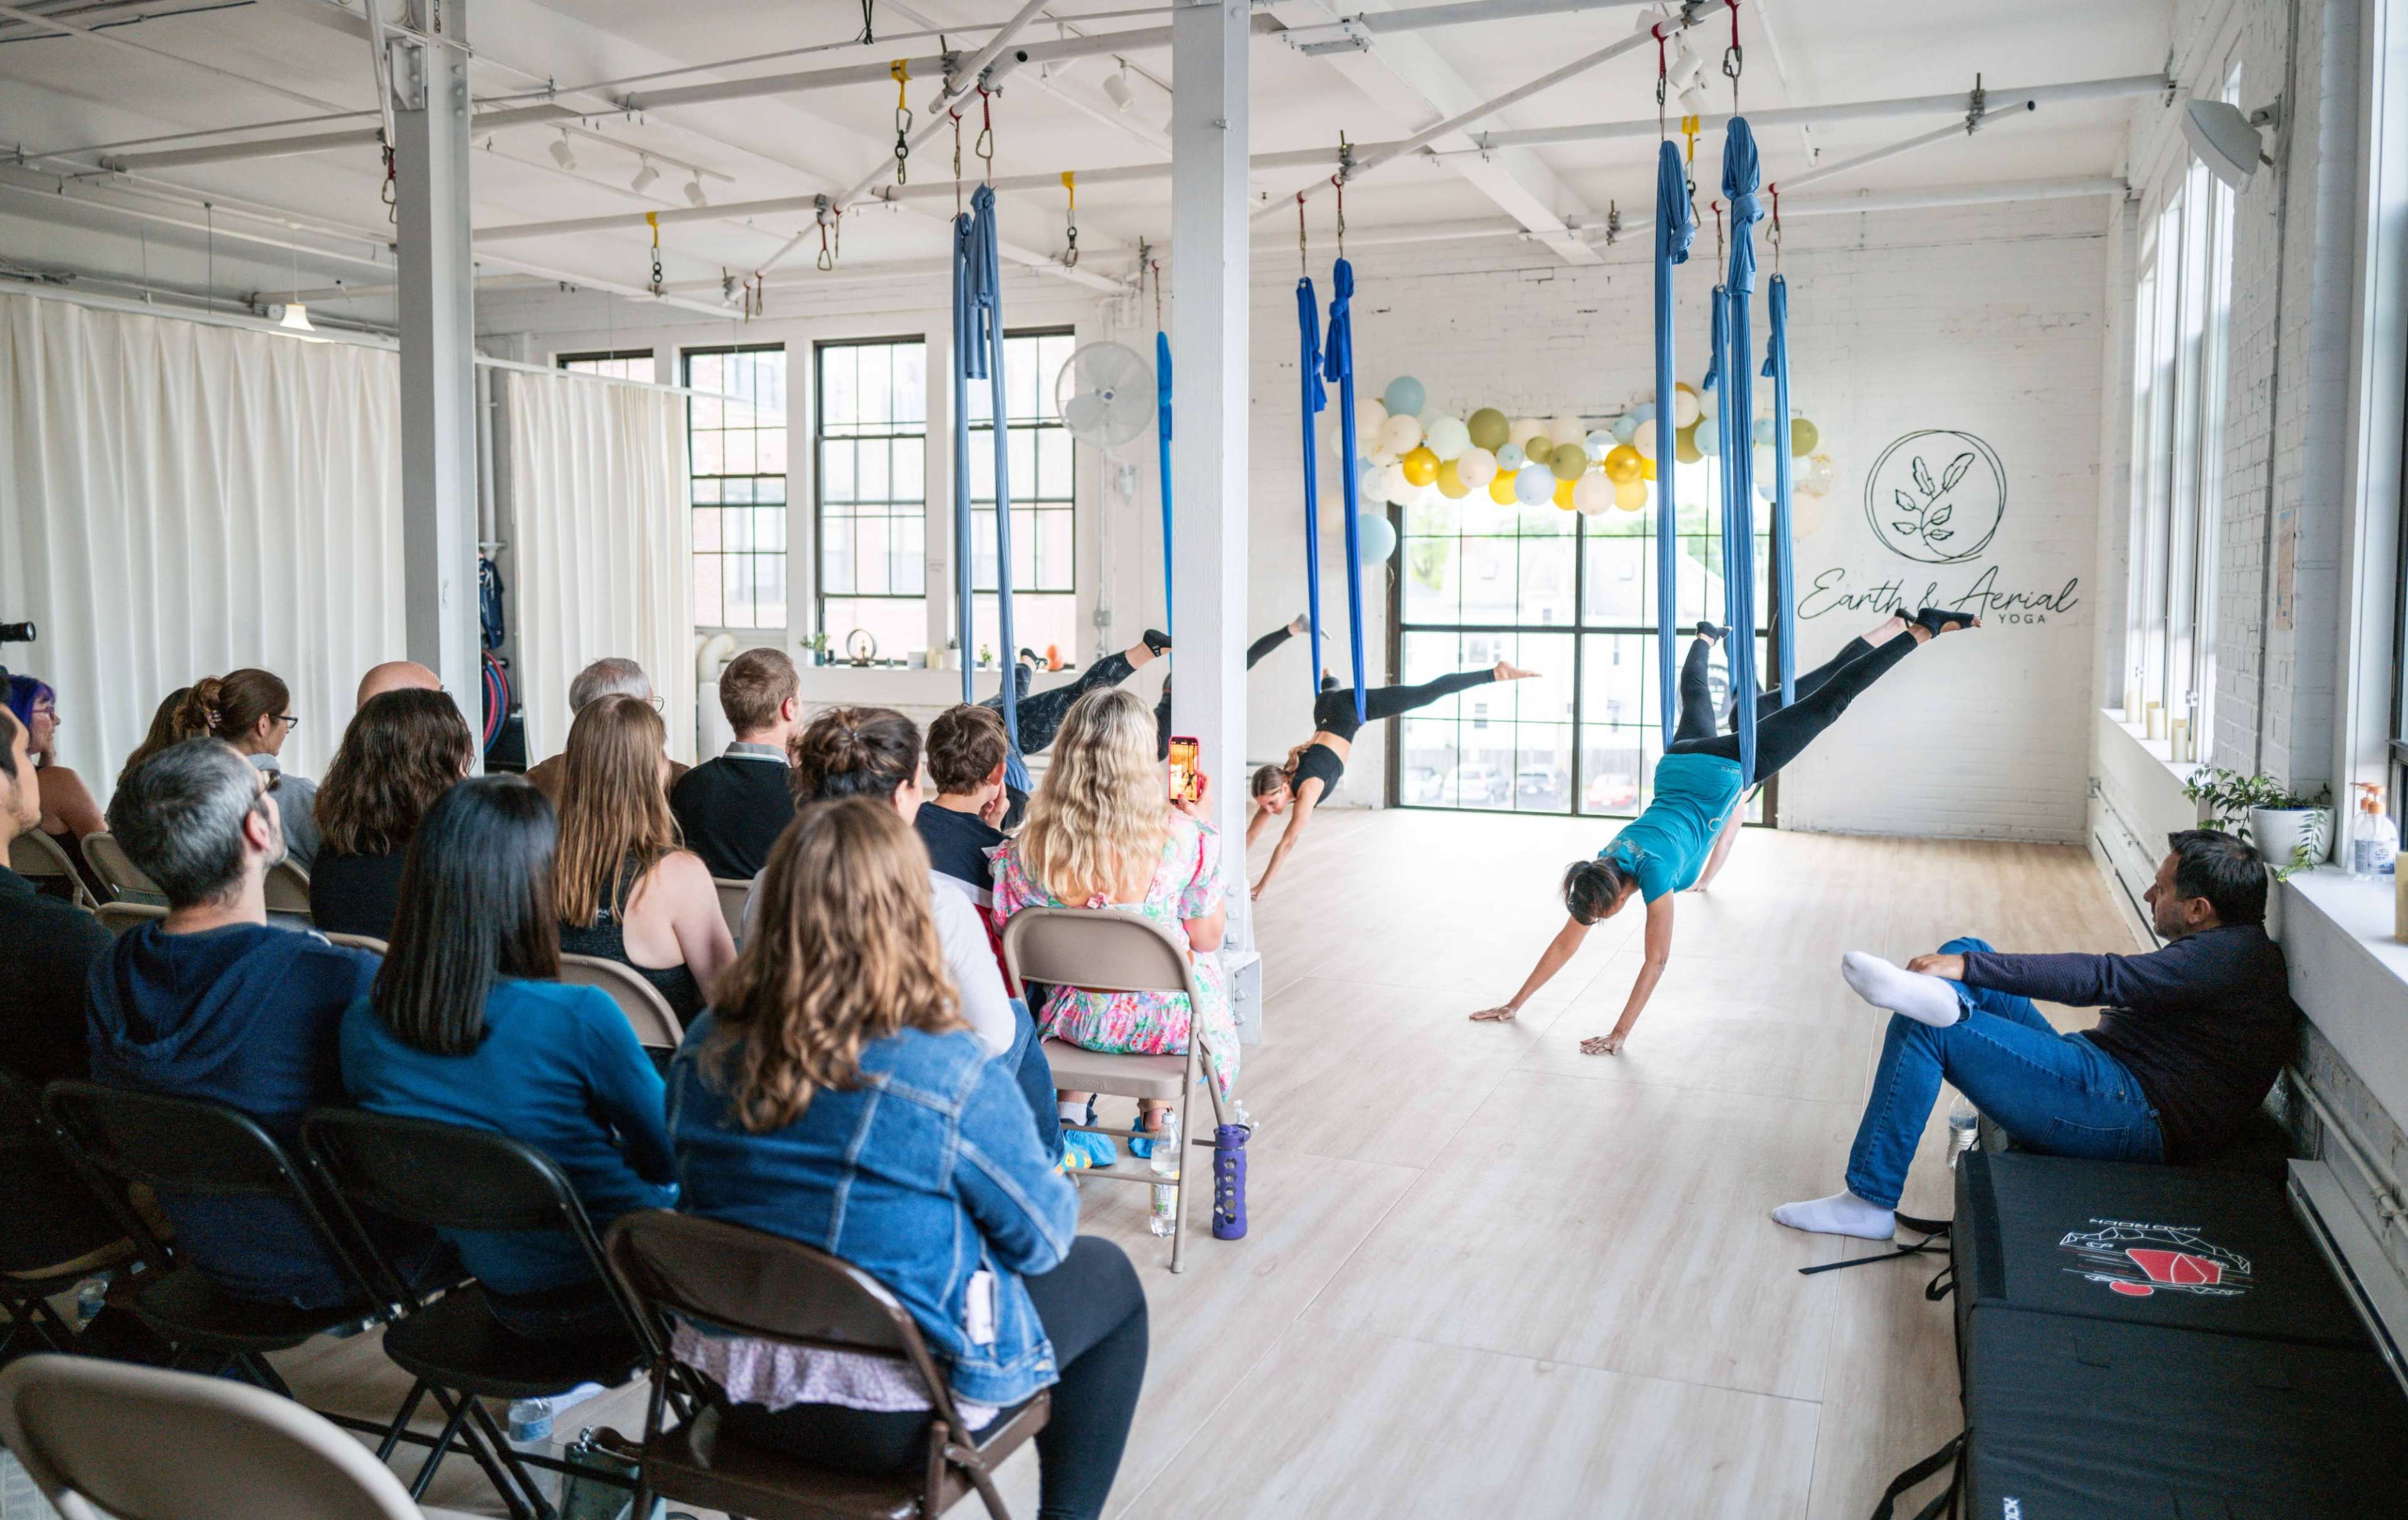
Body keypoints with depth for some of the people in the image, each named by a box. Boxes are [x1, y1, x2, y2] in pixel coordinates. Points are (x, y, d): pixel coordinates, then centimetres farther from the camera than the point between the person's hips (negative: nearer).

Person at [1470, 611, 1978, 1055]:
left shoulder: (1653, 870, -30)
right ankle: (1706, 638, 64)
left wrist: (1619, 1035, -32)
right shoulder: (1598, 874, -16)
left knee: (1827, 702, 5)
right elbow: (1565, 942, -11)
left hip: (1729, 770, -4)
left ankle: (1922, 629, 13)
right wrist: (1514, 1004, -15)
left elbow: (1656, 958, -32)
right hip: (1680, 763, 5)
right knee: (1694, 700, 34)